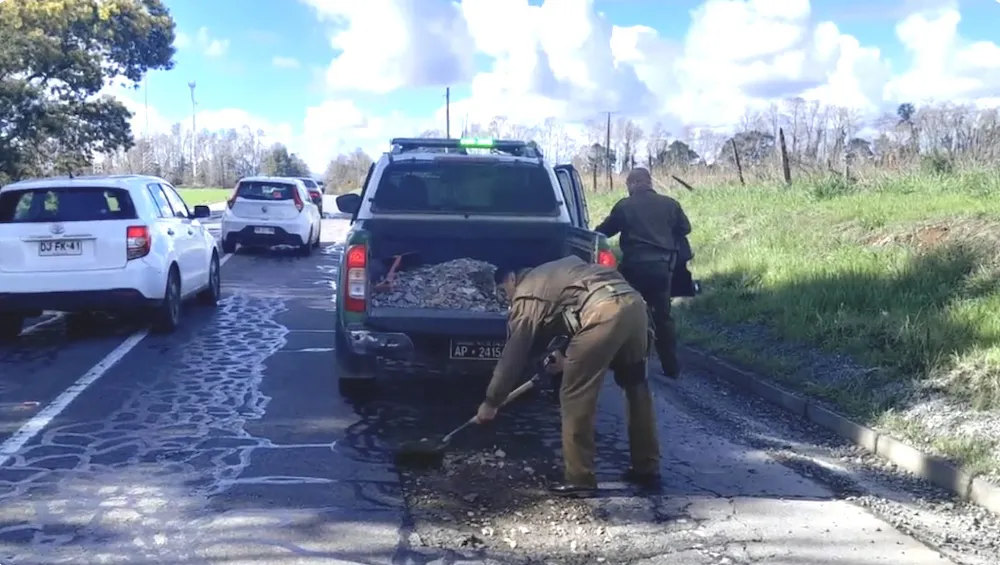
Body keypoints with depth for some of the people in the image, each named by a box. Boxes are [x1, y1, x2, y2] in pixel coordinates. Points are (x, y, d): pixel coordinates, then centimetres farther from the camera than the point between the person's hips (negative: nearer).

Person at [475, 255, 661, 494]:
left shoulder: (526, 295, 13)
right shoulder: (555, 273, 35)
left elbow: (513, 355, 13)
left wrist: (491, 402, 22)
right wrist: (569, 357, 41)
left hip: (605, 312, -8)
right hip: (633, 302, 9)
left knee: (575, 395, 4)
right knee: (635, 384, 21)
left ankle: (579, 477, 9)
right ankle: (647, 469, 28)